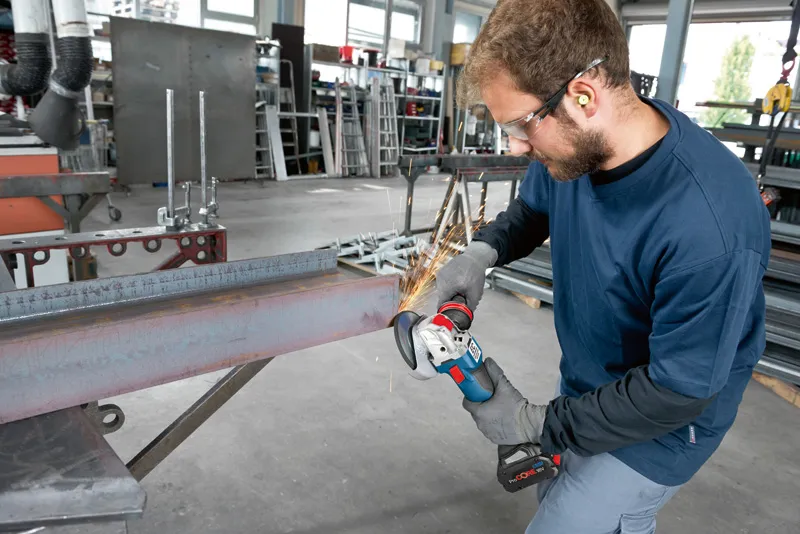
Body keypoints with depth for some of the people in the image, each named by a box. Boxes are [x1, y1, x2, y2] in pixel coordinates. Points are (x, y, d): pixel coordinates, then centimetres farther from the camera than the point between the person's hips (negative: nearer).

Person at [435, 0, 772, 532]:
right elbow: (531, 210, 6)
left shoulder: (710, 228, -37)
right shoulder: (575, 143, -16)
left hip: (659, 427, -6)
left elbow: (677, 392, -26)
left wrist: (537, 423, -19)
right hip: (587, 387, 7)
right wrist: (482, 251, -15)